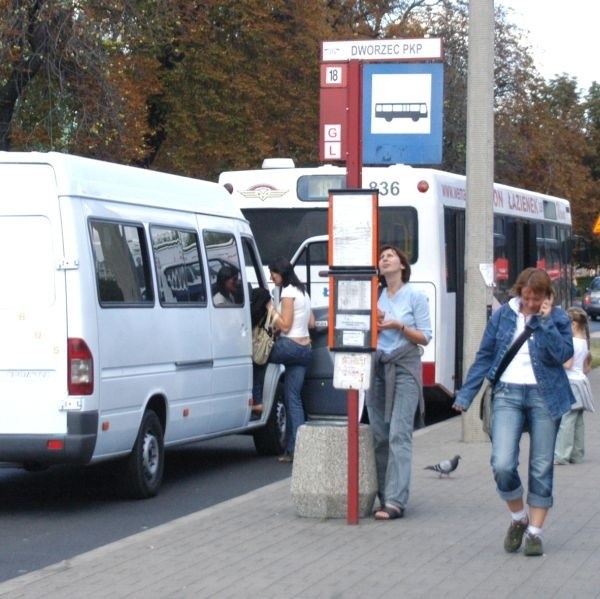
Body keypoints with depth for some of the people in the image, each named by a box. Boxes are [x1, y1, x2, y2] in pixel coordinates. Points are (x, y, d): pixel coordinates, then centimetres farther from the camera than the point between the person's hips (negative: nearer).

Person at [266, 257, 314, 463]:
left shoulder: (288, 292, -9)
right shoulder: (302, 292, 19)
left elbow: (285, 326, -12)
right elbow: (311, 323, 24)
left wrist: (271, 310, -3)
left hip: (290, 346, -9)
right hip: (304, 349, 9)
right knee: (293, 399, 4)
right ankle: (294, 448, -1)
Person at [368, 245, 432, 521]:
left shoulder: (414, 296, 1)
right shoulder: (375, 296, 13)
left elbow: (425, 337, 0)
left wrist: (399, 326, -13)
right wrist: (374, 324, -2)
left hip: (405, 367, -5)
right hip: (377, 365, 5)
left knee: (399, 434, -12)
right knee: (379, 434, 2)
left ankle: (395, 501, -18)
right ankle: (383, 495, 7)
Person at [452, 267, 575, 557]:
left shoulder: (557, 318, 2)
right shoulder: (503, 315, 7)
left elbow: (562, 354, -13)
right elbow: (484, 356, 12)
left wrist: (545, 321, -14)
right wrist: (465, 395, 9)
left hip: (544, 396, -1)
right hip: (508, 394, 1)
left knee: (541, 468, 2)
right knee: (502, 465, -12)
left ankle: (534, 532, 14)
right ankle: (518, 519, 13)